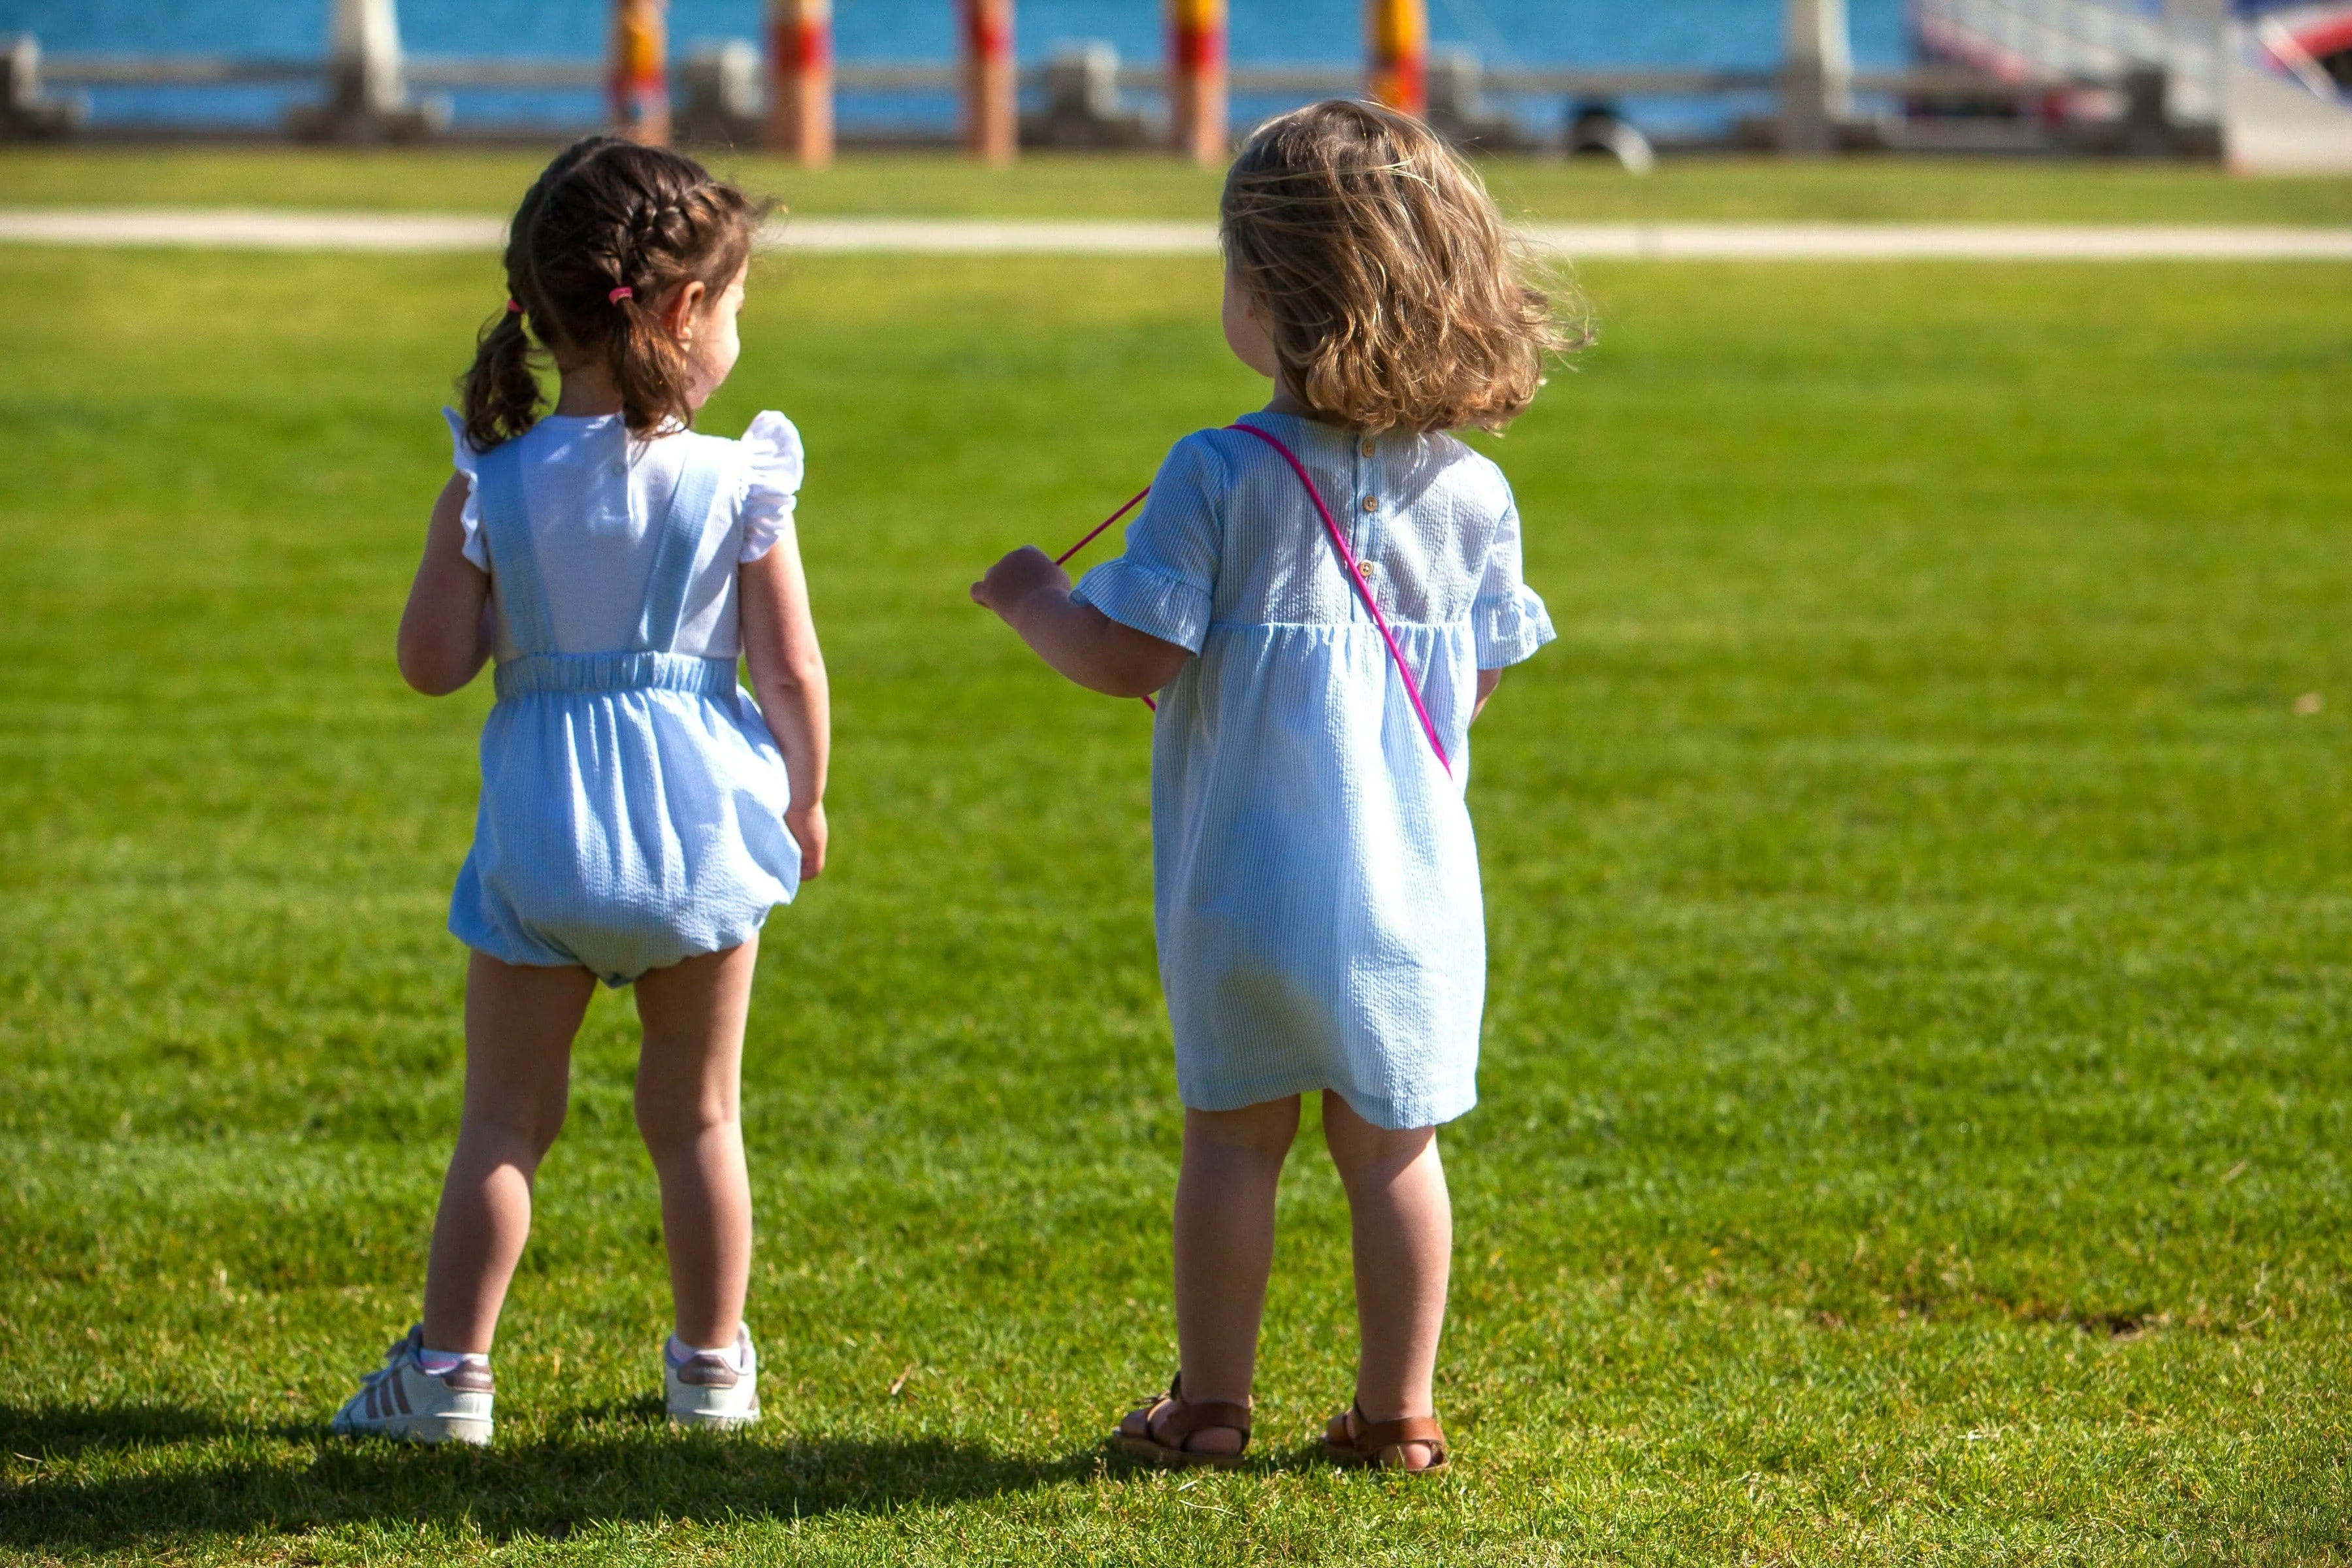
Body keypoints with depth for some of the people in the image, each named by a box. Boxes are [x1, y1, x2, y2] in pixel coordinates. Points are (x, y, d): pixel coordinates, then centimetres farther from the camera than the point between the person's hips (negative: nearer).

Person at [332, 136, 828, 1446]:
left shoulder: (493, 489, -8)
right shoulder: (739, 487, -9)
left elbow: (433, 663, -7)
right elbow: (794, 672, -6)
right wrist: (805, 798, 10)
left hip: (546, 833, 0)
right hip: (701, 827, 0)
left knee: (507, 1117, 9)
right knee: (698, 1116, 14)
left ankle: (451, 1371, 8)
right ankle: (713, 1366, 23)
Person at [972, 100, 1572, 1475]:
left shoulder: (1221, 477, -13)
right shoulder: (1471, 492, -1)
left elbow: (1132, 657, -14)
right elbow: (1479, 681, 6)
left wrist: (1035, 598, 4)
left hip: (1246, 883, -2)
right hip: (1411, 885, 2)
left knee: (1234, 1138, 10)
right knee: (1394, 1145, 10)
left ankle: (1211, 1404, 16)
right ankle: (1399, 1413, 16)